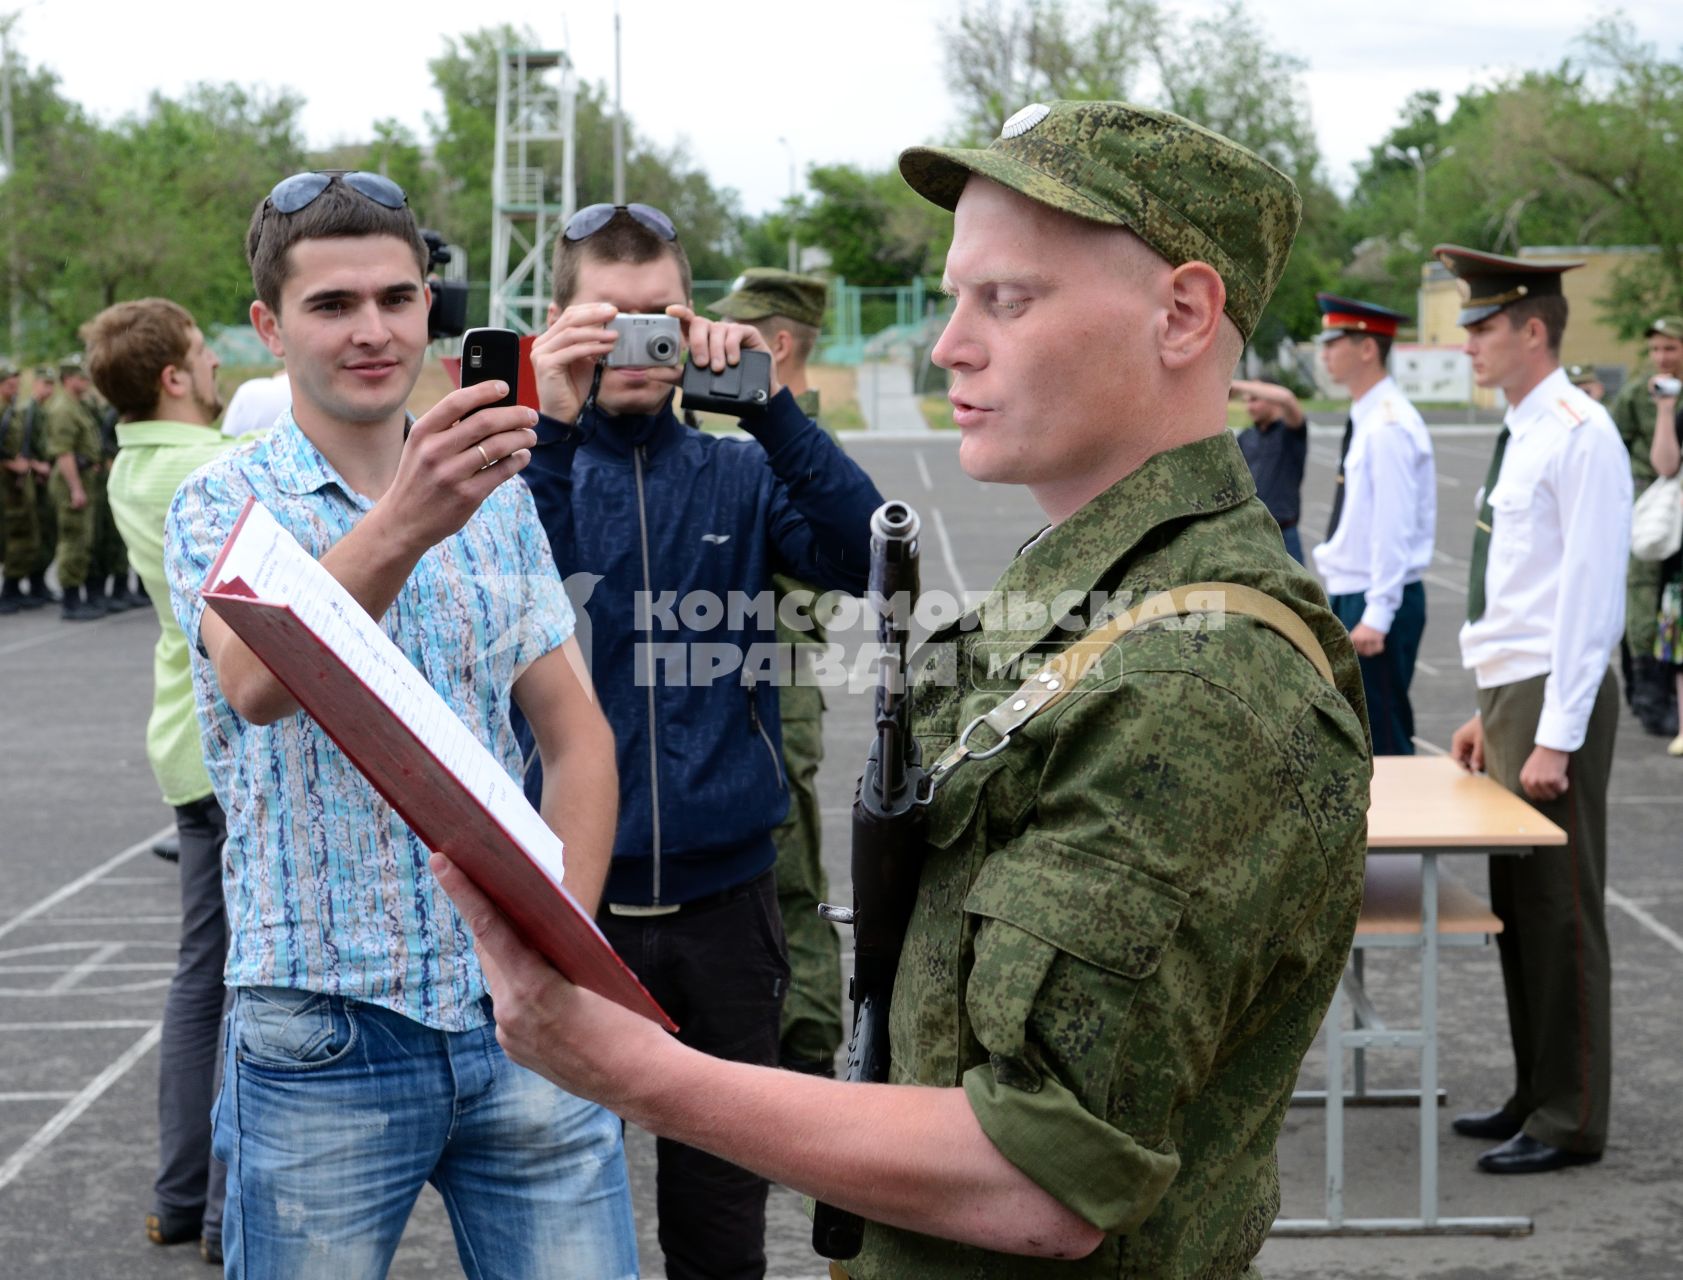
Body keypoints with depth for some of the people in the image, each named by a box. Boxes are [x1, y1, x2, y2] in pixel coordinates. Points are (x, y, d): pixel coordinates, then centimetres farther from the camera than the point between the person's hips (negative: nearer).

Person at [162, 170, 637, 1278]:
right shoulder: (227, 502, -3)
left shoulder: (498, 498, 9)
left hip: (517, 1020, 3)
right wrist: (404, 525, -40)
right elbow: (258, 683, -24)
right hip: (321, 1037, -3)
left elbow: (577, 734, 10)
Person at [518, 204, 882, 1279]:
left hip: (724, 895, 2)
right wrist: (552, 427, -27)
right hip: (568, 896, -1)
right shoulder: (530, 462, 1)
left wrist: (770, 402, -21)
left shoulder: (740, 477, 7)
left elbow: (866, 555, -11)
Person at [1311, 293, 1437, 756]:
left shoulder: (1388, 426, -17)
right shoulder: (1364, 419, 12)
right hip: (1350, 596, 10)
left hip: (1377, 601, -10)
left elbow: (1394, 527, -21)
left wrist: (1376, 615, -21)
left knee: (1383, 742, -3)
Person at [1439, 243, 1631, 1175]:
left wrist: (1555, 738, -20)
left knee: (1559, 912, -2)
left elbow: (1588, 595, -18)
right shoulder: (1518, 436, 15)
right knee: (1515, 905, 14)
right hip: (1508, 694, 9)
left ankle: (1570, 1122, 8)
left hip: (1555, 697, -9)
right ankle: (1535, 1097, 25)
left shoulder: (1580, 435, -14)